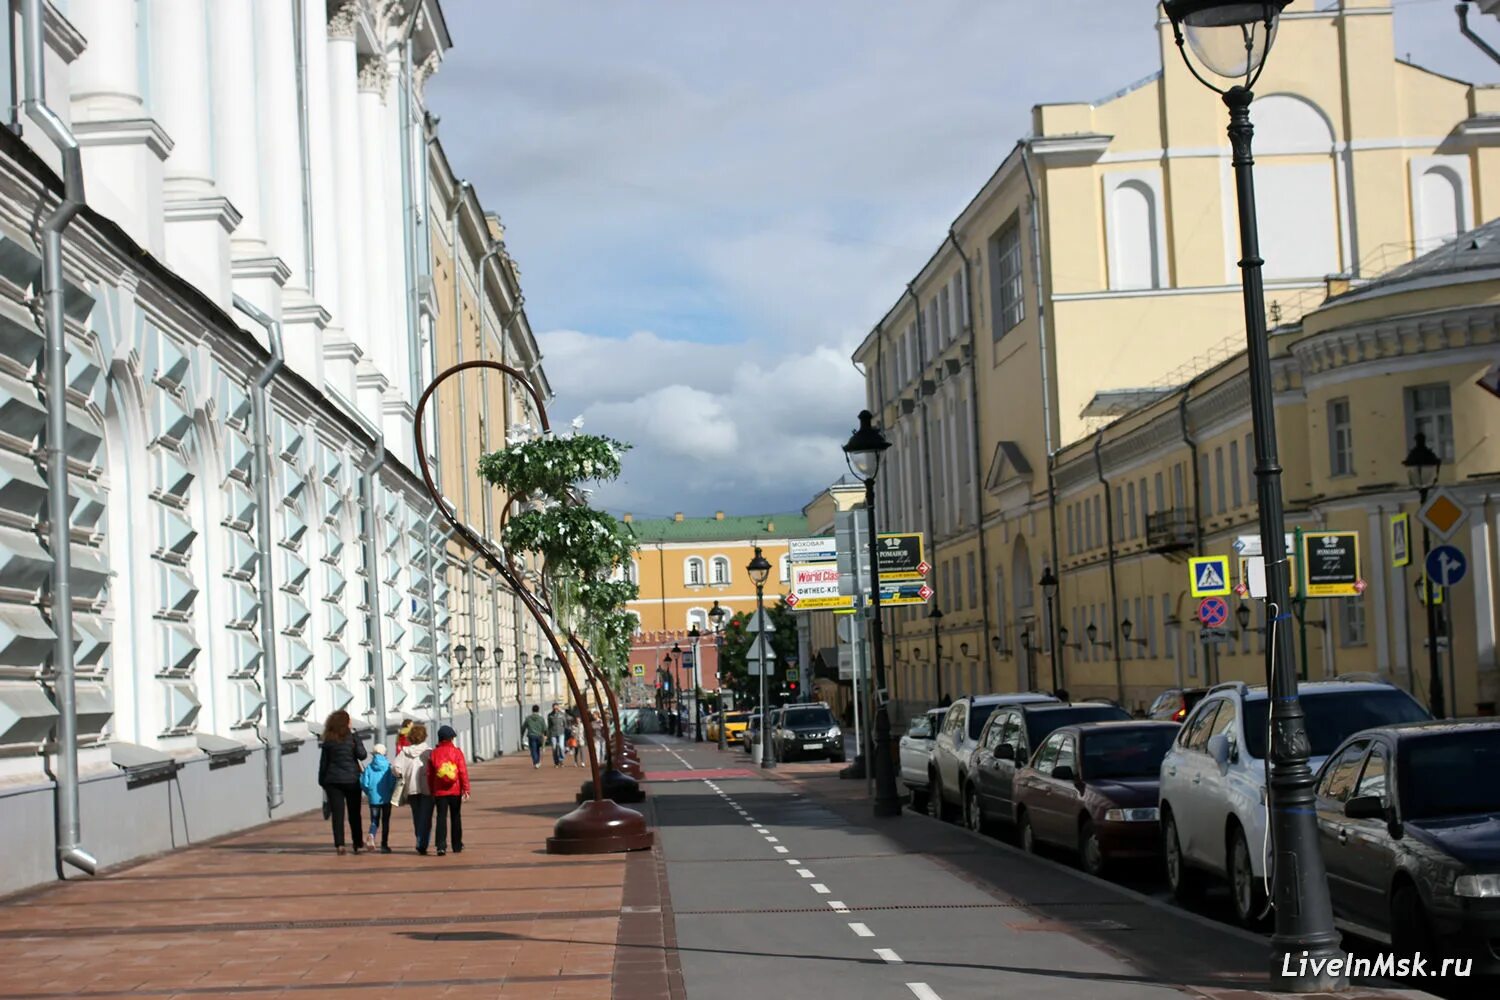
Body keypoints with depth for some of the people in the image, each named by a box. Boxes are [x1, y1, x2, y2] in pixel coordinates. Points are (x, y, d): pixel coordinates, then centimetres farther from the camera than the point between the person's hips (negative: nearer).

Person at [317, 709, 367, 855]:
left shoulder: (328, 741, 2)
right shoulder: (352, 737, -4)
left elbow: (323, 762, 2)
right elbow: (362, 755, -12)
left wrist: (322, 781, 9)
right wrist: (356, 739, 0)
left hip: (333, 780, 1)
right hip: (351, 779, -1)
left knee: (337, 813, 0)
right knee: (354, 813, 8)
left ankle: (339, 844, -9)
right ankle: (357, 844, 8)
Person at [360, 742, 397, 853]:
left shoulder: (369, 767, -2)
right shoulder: (388, 766, -6)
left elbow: (364, 783, -4)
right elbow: (393, 782, -11)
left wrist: (368, 792, 13)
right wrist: (391, 792, 7)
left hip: (374, 798, 1)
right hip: (386, 798, -1)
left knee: (374, 821, 9)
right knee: (385, 821, 11)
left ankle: (371, 835, -22)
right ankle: (384, 845, 13)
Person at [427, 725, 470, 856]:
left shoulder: (433, 754, 1)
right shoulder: (457, 752, -4)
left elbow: (429, 774, 4)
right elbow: (463, 772, -9)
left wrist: (431, 791, 13)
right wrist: (466, 790, -7)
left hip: (439, 792, 1)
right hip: (455, 791, 0)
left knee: (441, 818, -1)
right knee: (456, 818, 12)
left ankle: (441, 846, -15)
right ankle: (457, 846, 19)